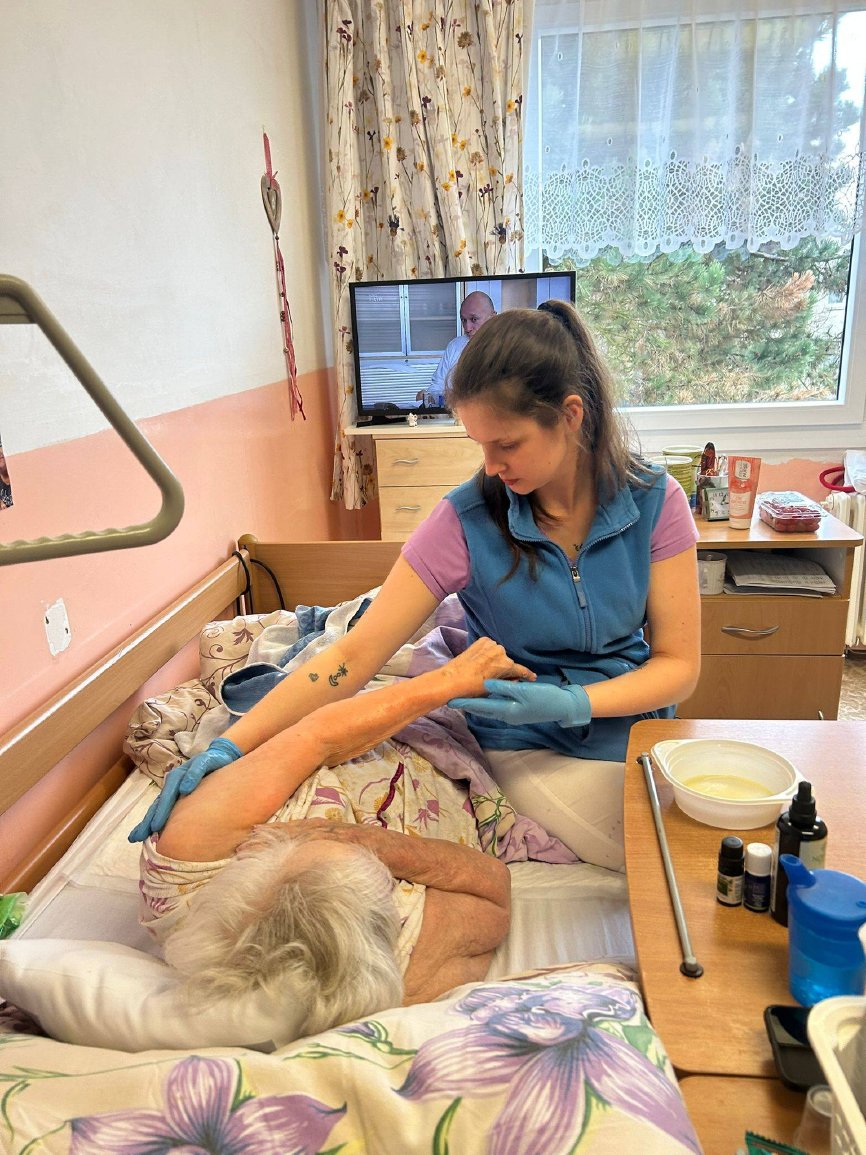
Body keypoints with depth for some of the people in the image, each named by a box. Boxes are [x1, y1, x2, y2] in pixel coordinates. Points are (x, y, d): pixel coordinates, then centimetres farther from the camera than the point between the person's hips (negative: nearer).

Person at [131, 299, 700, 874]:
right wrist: (228, 749, -26)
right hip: (534, 751, -3)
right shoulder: (466, 521, -18)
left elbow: (679, 664, -7)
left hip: (641, 727, 4)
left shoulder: (655, 502, -12)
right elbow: (354, 654, -18)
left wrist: (574, 703, -25)